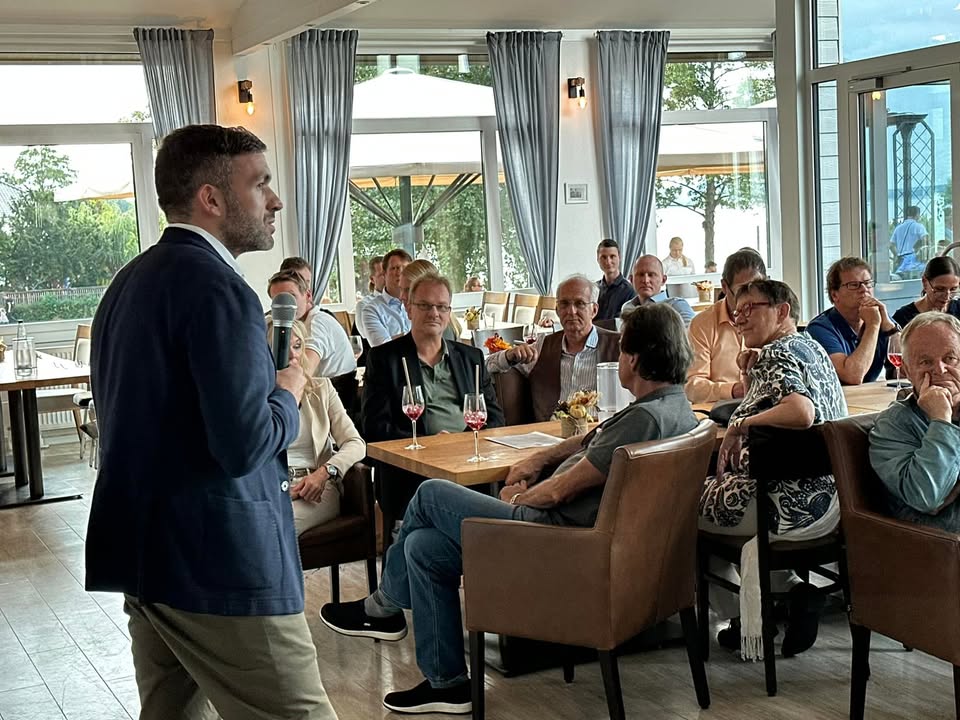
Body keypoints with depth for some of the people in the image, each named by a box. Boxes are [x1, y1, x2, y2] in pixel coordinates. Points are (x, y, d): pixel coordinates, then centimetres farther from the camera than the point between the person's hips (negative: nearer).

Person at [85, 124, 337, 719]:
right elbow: (245, 443, -24)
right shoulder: (218, 289, -16)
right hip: (219, 560, -10)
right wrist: (287, 393, -4)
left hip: (140, 550, 10)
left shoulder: (130, 281, 14)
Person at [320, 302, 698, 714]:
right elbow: (595, 441, 23)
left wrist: (516, 498, -1)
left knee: (431, 495, 1)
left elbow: (559, 491, -19)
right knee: (424, 546, 12)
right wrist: (541, 458, 13)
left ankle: (383, 607, 19)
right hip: (576, 531, 10)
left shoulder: (646, 418, -24)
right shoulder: (673, 406, 8)